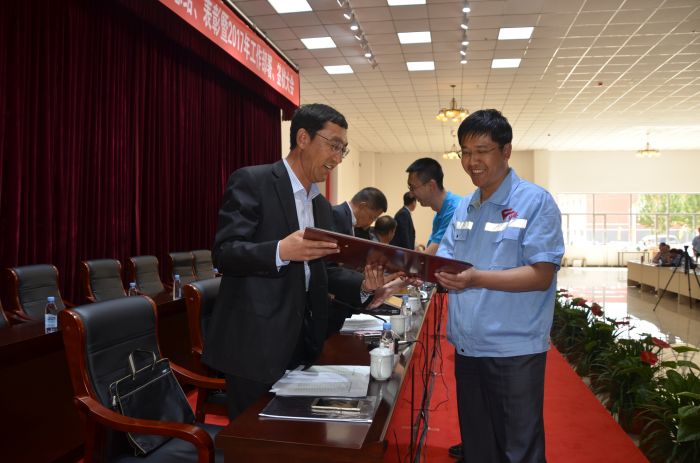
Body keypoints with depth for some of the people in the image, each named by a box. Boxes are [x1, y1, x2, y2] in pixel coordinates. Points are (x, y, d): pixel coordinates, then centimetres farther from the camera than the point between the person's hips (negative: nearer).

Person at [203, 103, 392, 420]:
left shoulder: (322, 206, 15)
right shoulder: (251, 182, -9)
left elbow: (322, 271, 15)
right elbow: (223, 253, -15)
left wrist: (363, 284, -3)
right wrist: (280, 251, -31)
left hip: (304, 345, 7)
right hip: (256, 345, -7)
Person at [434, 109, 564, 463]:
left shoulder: (535, 202, -10)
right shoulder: (464, 207, 10)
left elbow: (541, 276, -18)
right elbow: (444, 262, 9)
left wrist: (477, 279, -31)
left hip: (513, 351, -6)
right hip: (466, 347, 6)